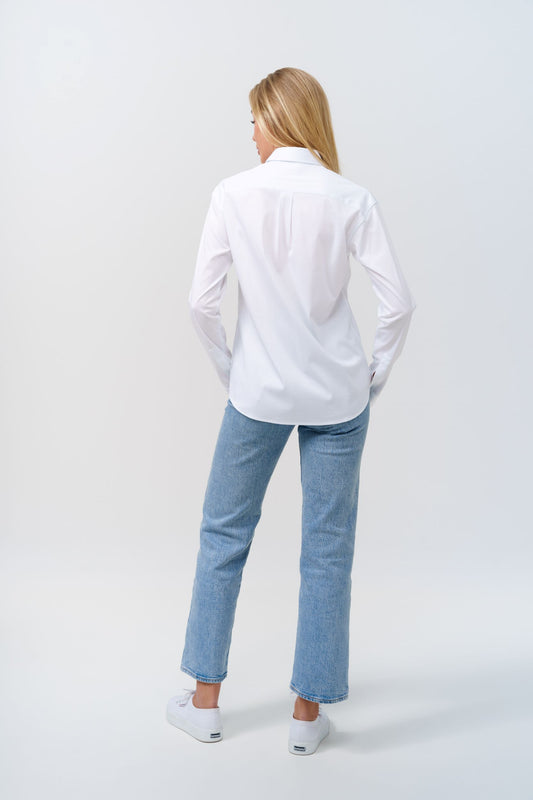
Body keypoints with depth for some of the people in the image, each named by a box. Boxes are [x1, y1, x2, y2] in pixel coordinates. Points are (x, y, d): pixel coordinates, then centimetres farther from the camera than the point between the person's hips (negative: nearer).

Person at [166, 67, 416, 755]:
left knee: (224, 533, 16)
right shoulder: (351, 200, -5)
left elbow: (202, 301, -9)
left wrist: (229, 371, 6)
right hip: (339, 396, 1)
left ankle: (205, 699, 25)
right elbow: (399, 301, -8)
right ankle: (308, 712, 20)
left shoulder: (235, 194, -7)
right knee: (327, 548, 10)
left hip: (259, 393, -1)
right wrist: (375, 374, 6)